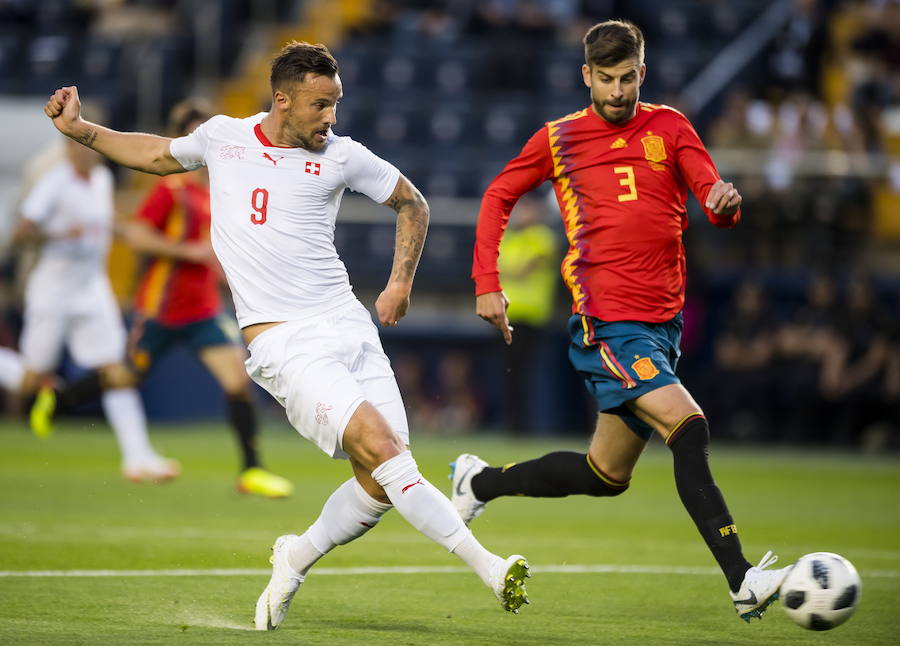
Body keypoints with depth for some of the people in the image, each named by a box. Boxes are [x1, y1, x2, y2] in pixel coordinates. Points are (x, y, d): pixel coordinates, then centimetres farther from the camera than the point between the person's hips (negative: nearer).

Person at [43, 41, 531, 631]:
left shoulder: (341, 155, 5)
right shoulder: (222, 137, 6)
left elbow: (412, 202, 20)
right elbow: (159, 156, 28)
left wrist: (401, 281, 11)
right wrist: (81, 130, 21)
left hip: (350, 326, 3)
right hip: (283, 342, -3)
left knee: (380, 484, -7)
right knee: (380, 448, -23)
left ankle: (299, 557, 21)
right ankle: (486, 566, -23)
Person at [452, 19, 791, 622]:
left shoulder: (669, 127, 8)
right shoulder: (558, 139, 3)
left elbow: (716, 200, 0)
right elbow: (498, 197, 15)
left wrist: (725, 201, -25)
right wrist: (487, 284, 6)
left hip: (663, 322, 5)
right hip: (606, 323, -5)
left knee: (608, 475, 14)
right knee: (689, 427, -24)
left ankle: (481, 482, 35)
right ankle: (742, 580, -29)